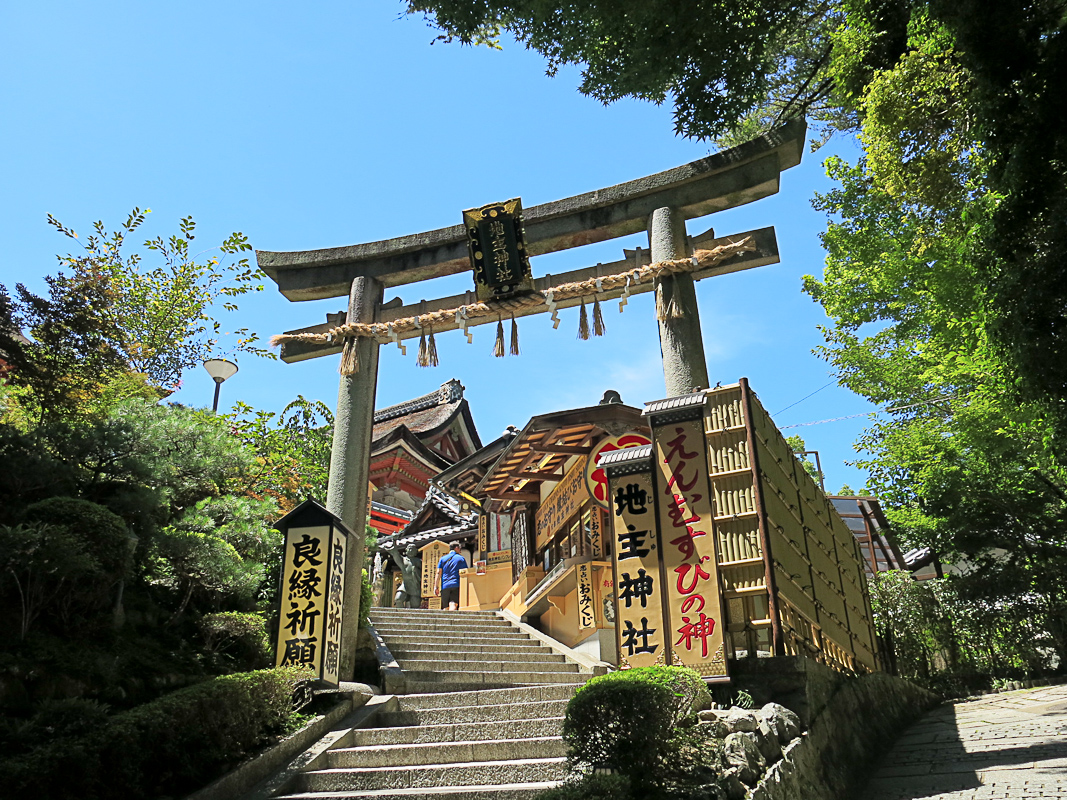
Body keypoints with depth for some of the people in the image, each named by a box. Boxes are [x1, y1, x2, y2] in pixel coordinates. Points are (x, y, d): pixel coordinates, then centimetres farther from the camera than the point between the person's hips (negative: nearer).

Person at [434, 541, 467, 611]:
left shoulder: (442, 559, 15)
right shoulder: (461, 559, 9)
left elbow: (438, 573, 7)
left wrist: (435, 587, 4)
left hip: (445, 586, 3)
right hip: (457, 585, -3)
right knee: (453, 605, -17)